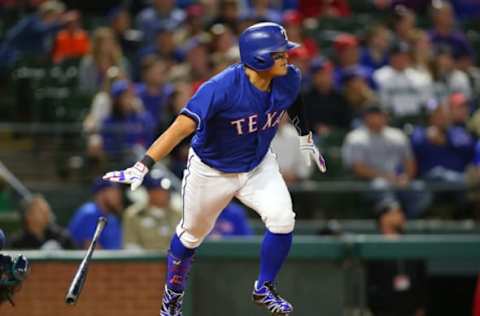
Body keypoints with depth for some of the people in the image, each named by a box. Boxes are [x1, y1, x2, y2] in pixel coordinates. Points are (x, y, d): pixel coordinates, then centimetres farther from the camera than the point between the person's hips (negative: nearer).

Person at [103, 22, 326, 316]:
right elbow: (182, 127, -43)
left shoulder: (289, 79, -19)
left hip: (258, 165, 4)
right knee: (192, 235, 14)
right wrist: (142, 168, -53)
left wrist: (306, 140, 23)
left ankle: (264, 289, 8)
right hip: (211, 171, -4)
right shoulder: (221, 89, -37)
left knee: (282, 220, -16)